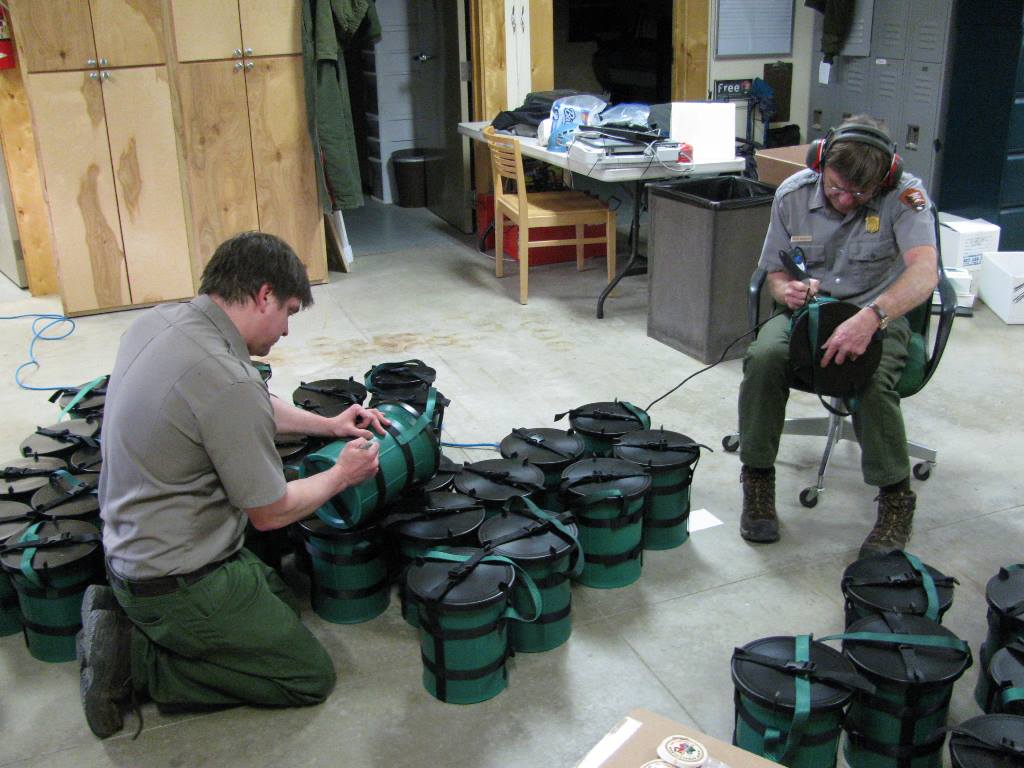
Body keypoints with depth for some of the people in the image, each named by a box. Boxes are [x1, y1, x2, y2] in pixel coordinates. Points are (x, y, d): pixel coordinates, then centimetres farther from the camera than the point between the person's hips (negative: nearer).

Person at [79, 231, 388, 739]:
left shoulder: (157, 323, -2)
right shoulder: (226, 381, -30)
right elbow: (270, 513, -16)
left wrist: (327, 425, 17)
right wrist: (343, 475, 0)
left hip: (130, 545, 9)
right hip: (180, 587, -9)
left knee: (284, 602, 25)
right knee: (310, 677, 4)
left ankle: (123, 622, 13)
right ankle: (136, 661, -1)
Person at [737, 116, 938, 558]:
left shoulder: (903, 195, -16)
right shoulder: (793, 194, -5)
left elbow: (925, 273, -32)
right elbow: (774, 273, 5)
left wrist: (869, 318, -49)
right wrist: (788, 291, -21)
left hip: (879, 314, -2)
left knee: (871, 380, -34)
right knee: (763, 358, -30)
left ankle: (896, 497, -10)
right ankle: (757, 479, -10)